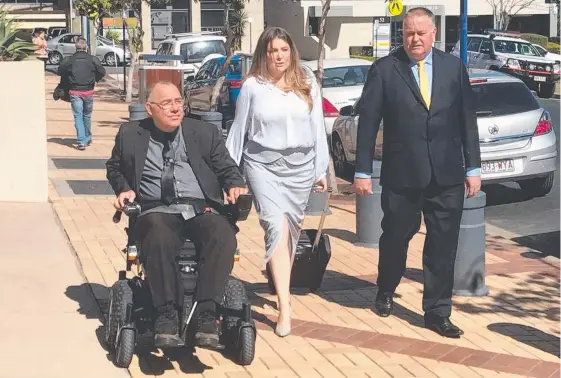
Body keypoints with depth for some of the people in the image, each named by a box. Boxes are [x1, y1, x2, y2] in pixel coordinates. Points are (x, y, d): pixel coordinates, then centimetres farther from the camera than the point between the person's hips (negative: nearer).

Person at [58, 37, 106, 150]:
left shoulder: (68, 60, -6)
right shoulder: (93, 60, -5)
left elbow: (60, 72, 4)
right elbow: (102, 72, 1)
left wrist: (66, 81, 22)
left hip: (74, 92, -1)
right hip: (88, 91, 1)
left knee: (78, 116, 0)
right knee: (87, 115, 18)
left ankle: (81, 141, -11)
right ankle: (88, 138, 33)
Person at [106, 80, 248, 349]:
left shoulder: (204, 133, 15)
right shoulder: (130, 135, 14)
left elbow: (226, 167, 19)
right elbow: (114, 167, 27)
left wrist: (235, 185, -4)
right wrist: (124, 188, 6)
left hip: (201, 210, 1)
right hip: (157, 211, -1)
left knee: (223, 237, -34)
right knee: (159, 238, -39)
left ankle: (206, 315, -34)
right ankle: (167, 315, -33)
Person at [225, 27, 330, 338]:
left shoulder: (307, 83, 4)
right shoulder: (252, 86, -1)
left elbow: (318, 127, 7)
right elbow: (238, 129, 5)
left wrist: (321, 169, 6)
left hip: (300, 165, 3)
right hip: (262, 165, -3)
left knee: (292, 228, 9)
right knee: (277, 226, -15)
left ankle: (282, 285, 28)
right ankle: (284, 306, -17)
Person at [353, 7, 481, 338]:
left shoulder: (454, 67, 5)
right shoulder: (384, 70, -3)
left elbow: (468, 120, 6)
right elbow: (368, 123, -2)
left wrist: (473, 167, 3)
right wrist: (362, 171, -4)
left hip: (447, 175, 2)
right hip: (402, 174, -2)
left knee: (443, 246, 3)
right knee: (395, 237, 13)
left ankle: (437, 312, 15)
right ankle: (386, 292, 39)